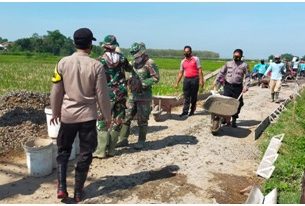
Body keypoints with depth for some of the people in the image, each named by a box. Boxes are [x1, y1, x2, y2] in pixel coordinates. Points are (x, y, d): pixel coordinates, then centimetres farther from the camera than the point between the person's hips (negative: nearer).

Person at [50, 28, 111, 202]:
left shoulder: (63, 63, -4)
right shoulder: (96, 66, -11)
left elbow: (56, 91, 2)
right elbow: (102, 95, -8)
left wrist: (55, 112, 16)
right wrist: (107, 116, 5)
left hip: (67, 115, 2)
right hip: (88, 116, -2)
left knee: (63, 150, 21)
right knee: (85, 153, 11)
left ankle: (61, 187, 13)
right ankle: (78, 191, 20)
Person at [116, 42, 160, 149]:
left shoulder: (149, 63, -11)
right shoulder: (134, 63, 11)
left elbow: (156, 77, -16)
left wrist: (142, 84, -19)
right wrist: (130, 82, 2)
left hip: (144, 96, -7)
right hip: (133, 94, 7)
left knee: (142, 120, 2)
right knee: (126, 117, 8)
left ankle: (141, 141, 17)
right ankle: (123, 139, 18)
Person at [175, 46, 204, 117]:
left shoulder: (195, 59, 2)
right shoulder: (183, 61, 13)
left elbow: (199, 70, -3)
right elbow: (180, 73, 15)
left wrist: (201, 80, -12)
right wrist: (177, 83, 11)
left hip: (194, 79, -3)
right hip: (186, 79, 3)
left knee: (194, 96, 4)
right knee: (186, 96, -1)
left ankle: (192, 110, 14)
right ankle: (185, 111, -1)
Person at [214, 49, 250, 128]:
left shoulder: (244, 65, 1)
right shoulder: (228, 63, 7)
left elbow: (247, 76, 1)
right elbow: (221, 72, 11)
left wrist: (246, 86, -9)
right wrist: (217, 81, 5)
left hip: (238, 87, -1)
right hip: (227, 86, 1)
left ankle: (234, 120, 16)